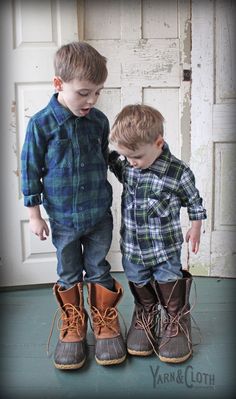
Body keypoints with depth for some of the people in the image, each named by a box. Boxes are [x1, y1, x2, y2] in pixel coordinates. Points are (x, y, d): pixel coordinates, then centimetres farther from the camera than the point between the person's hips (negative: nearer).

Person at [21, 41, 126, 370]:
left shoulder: (99, 121, -3)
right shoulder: (41, 124, -12)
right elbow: (31, 170, -6)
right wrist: (34, 215, -3)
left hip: (99, 215, 2)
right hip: (62, 218, -1)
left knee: (99, 270, 12)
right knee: (69, 275, 14)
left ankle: (106, 324, 32)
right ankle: (72, 326, 35)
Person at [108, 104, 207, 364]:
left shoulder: (178, 172, -18)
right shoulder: (124, 165, -8)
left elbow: (194, 201, -1)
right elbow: (110, 159, 17)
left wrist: (195, 228, 7)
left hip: (165, 248, -3)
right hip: (132, 248, 4)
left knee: (168, 283, 13)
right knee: (139, 285, 20)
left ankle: (176, 322, 38)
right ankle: (145, 316, 46)